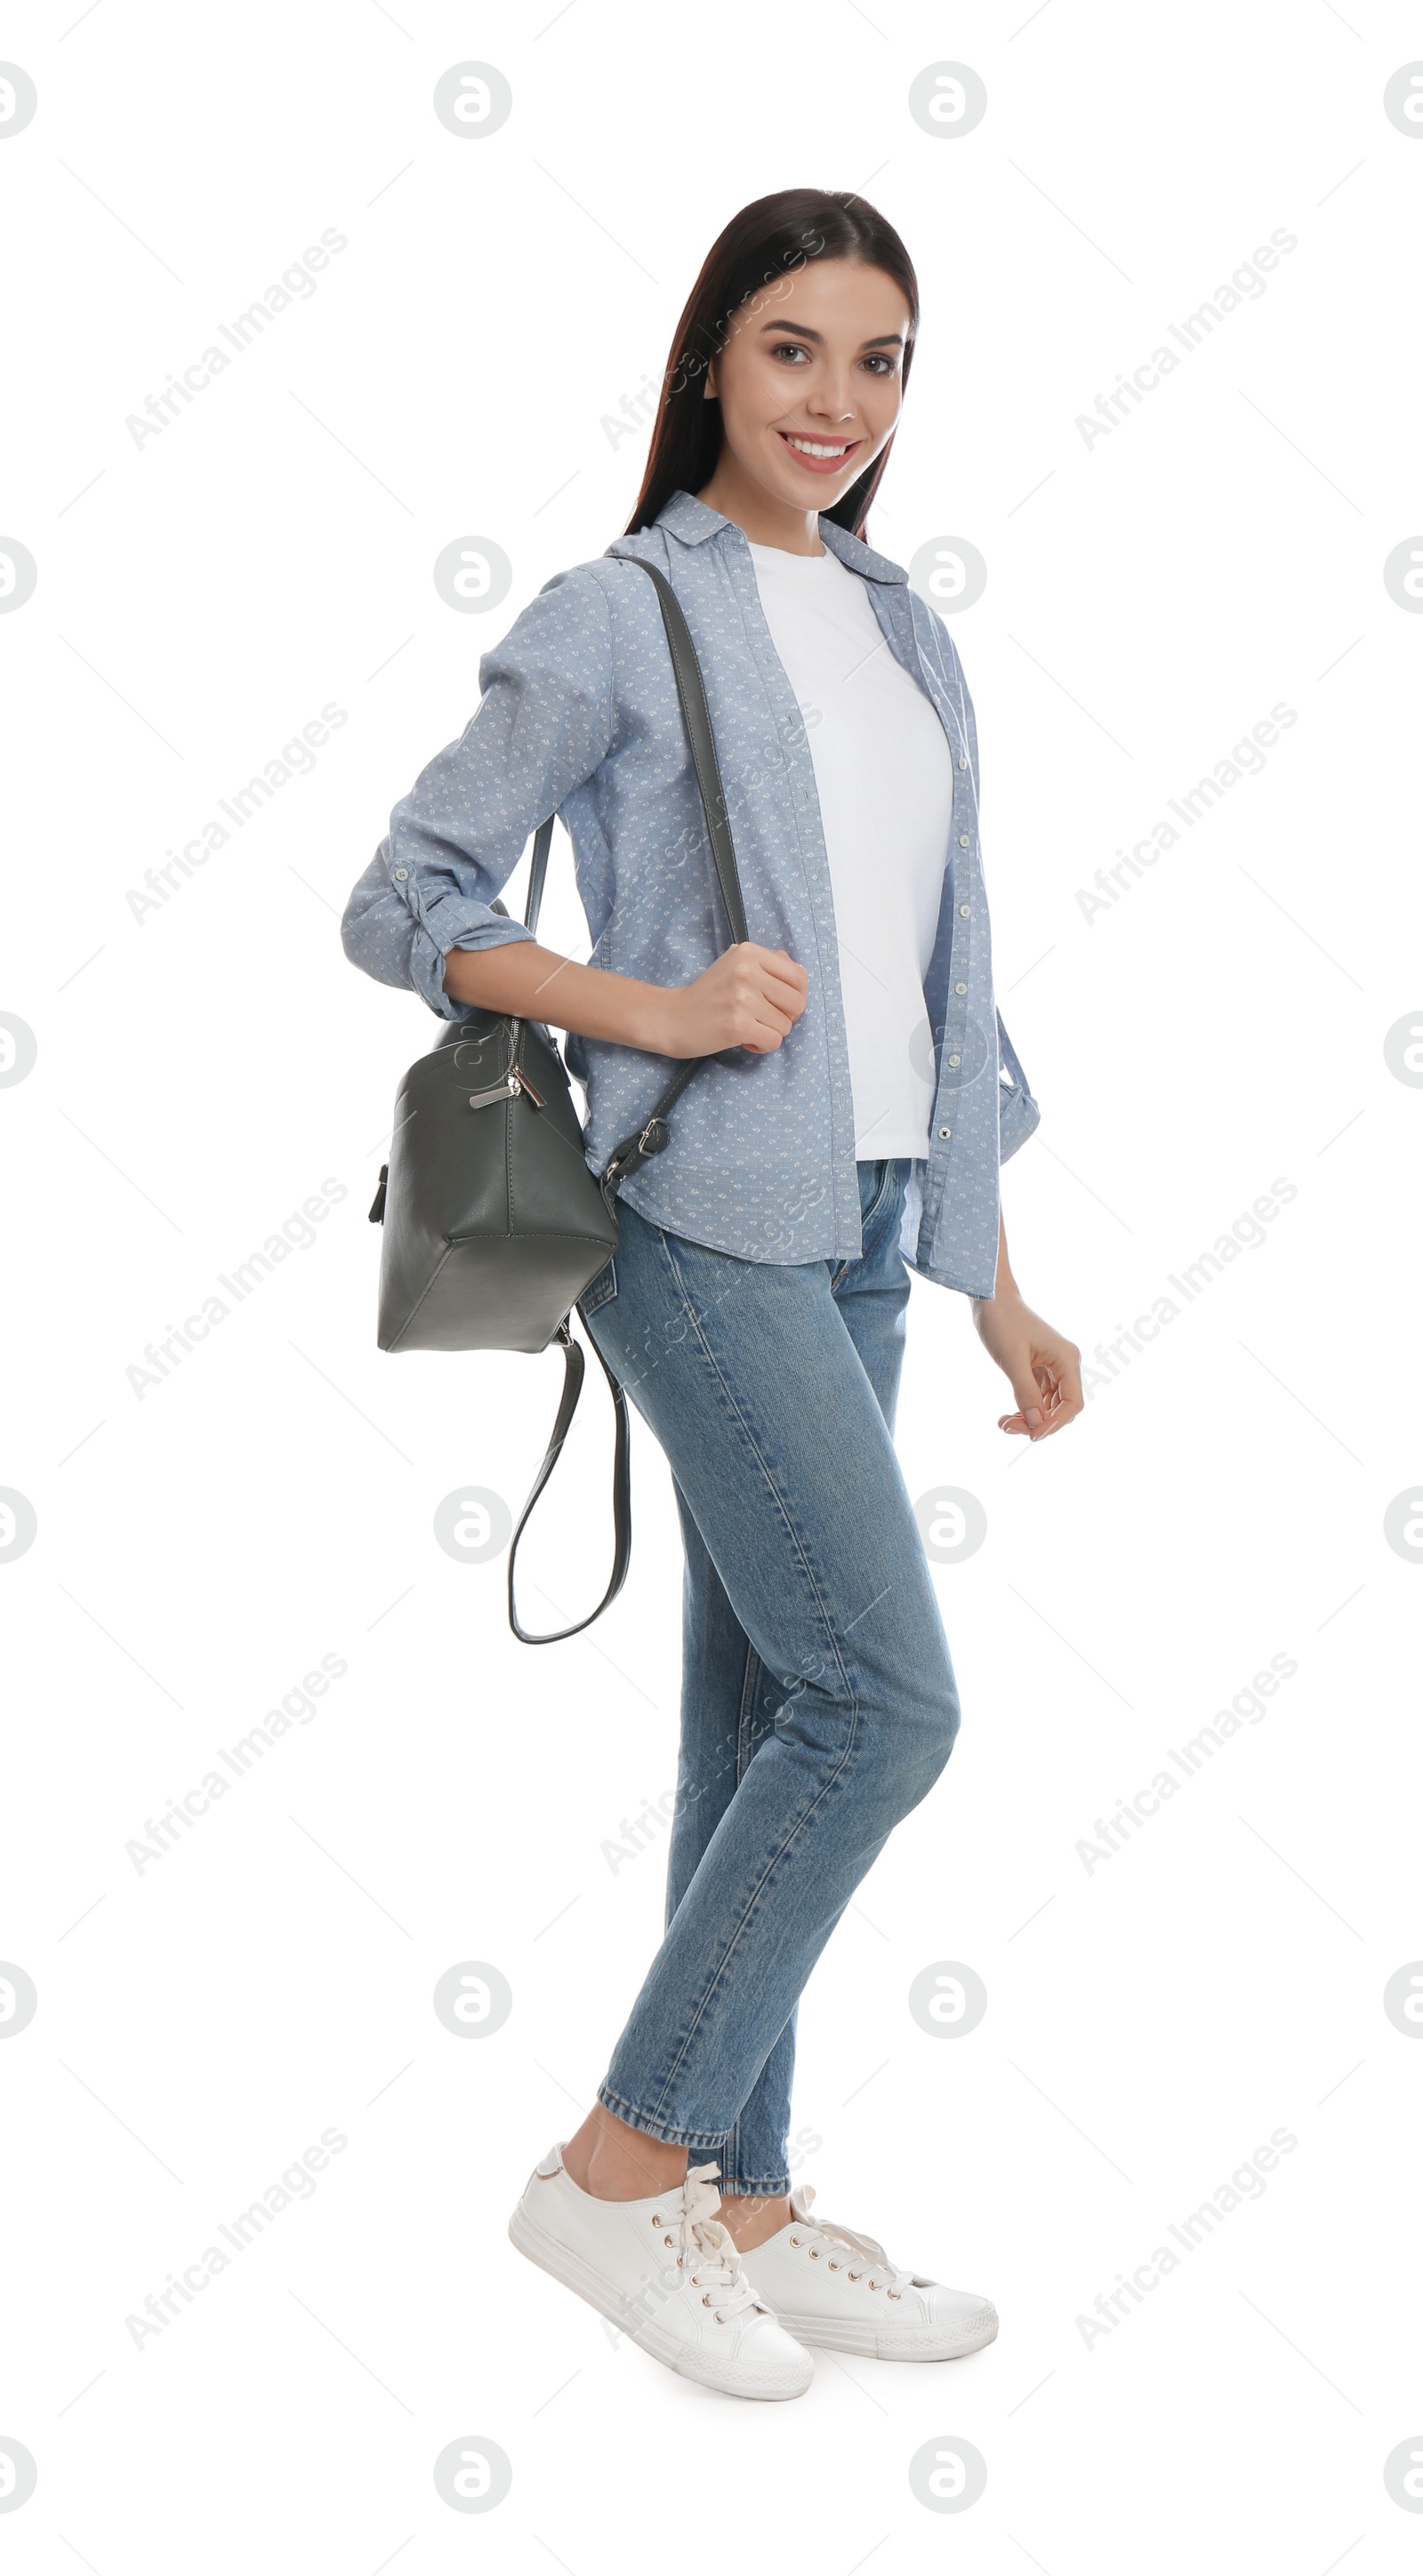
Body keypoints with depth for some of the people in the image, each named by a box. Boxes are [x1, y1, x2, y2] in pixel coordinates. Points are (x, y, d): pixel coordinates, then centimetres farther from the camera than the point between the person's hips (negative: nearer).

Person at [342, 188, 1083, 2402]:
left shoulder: (907, 635, 17)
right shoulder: (617, 616, -3)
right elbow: (400, 906, -3)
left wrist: (994, 1281, 16)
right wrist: (656, 1013, -16)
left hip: (858, 1239, 7)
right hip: (704, 1222, -7)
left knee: (772, 1717, 9)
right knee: (888, 1698, -12)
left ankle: (740, 2208, 20)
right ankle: (622, 2165, 3)